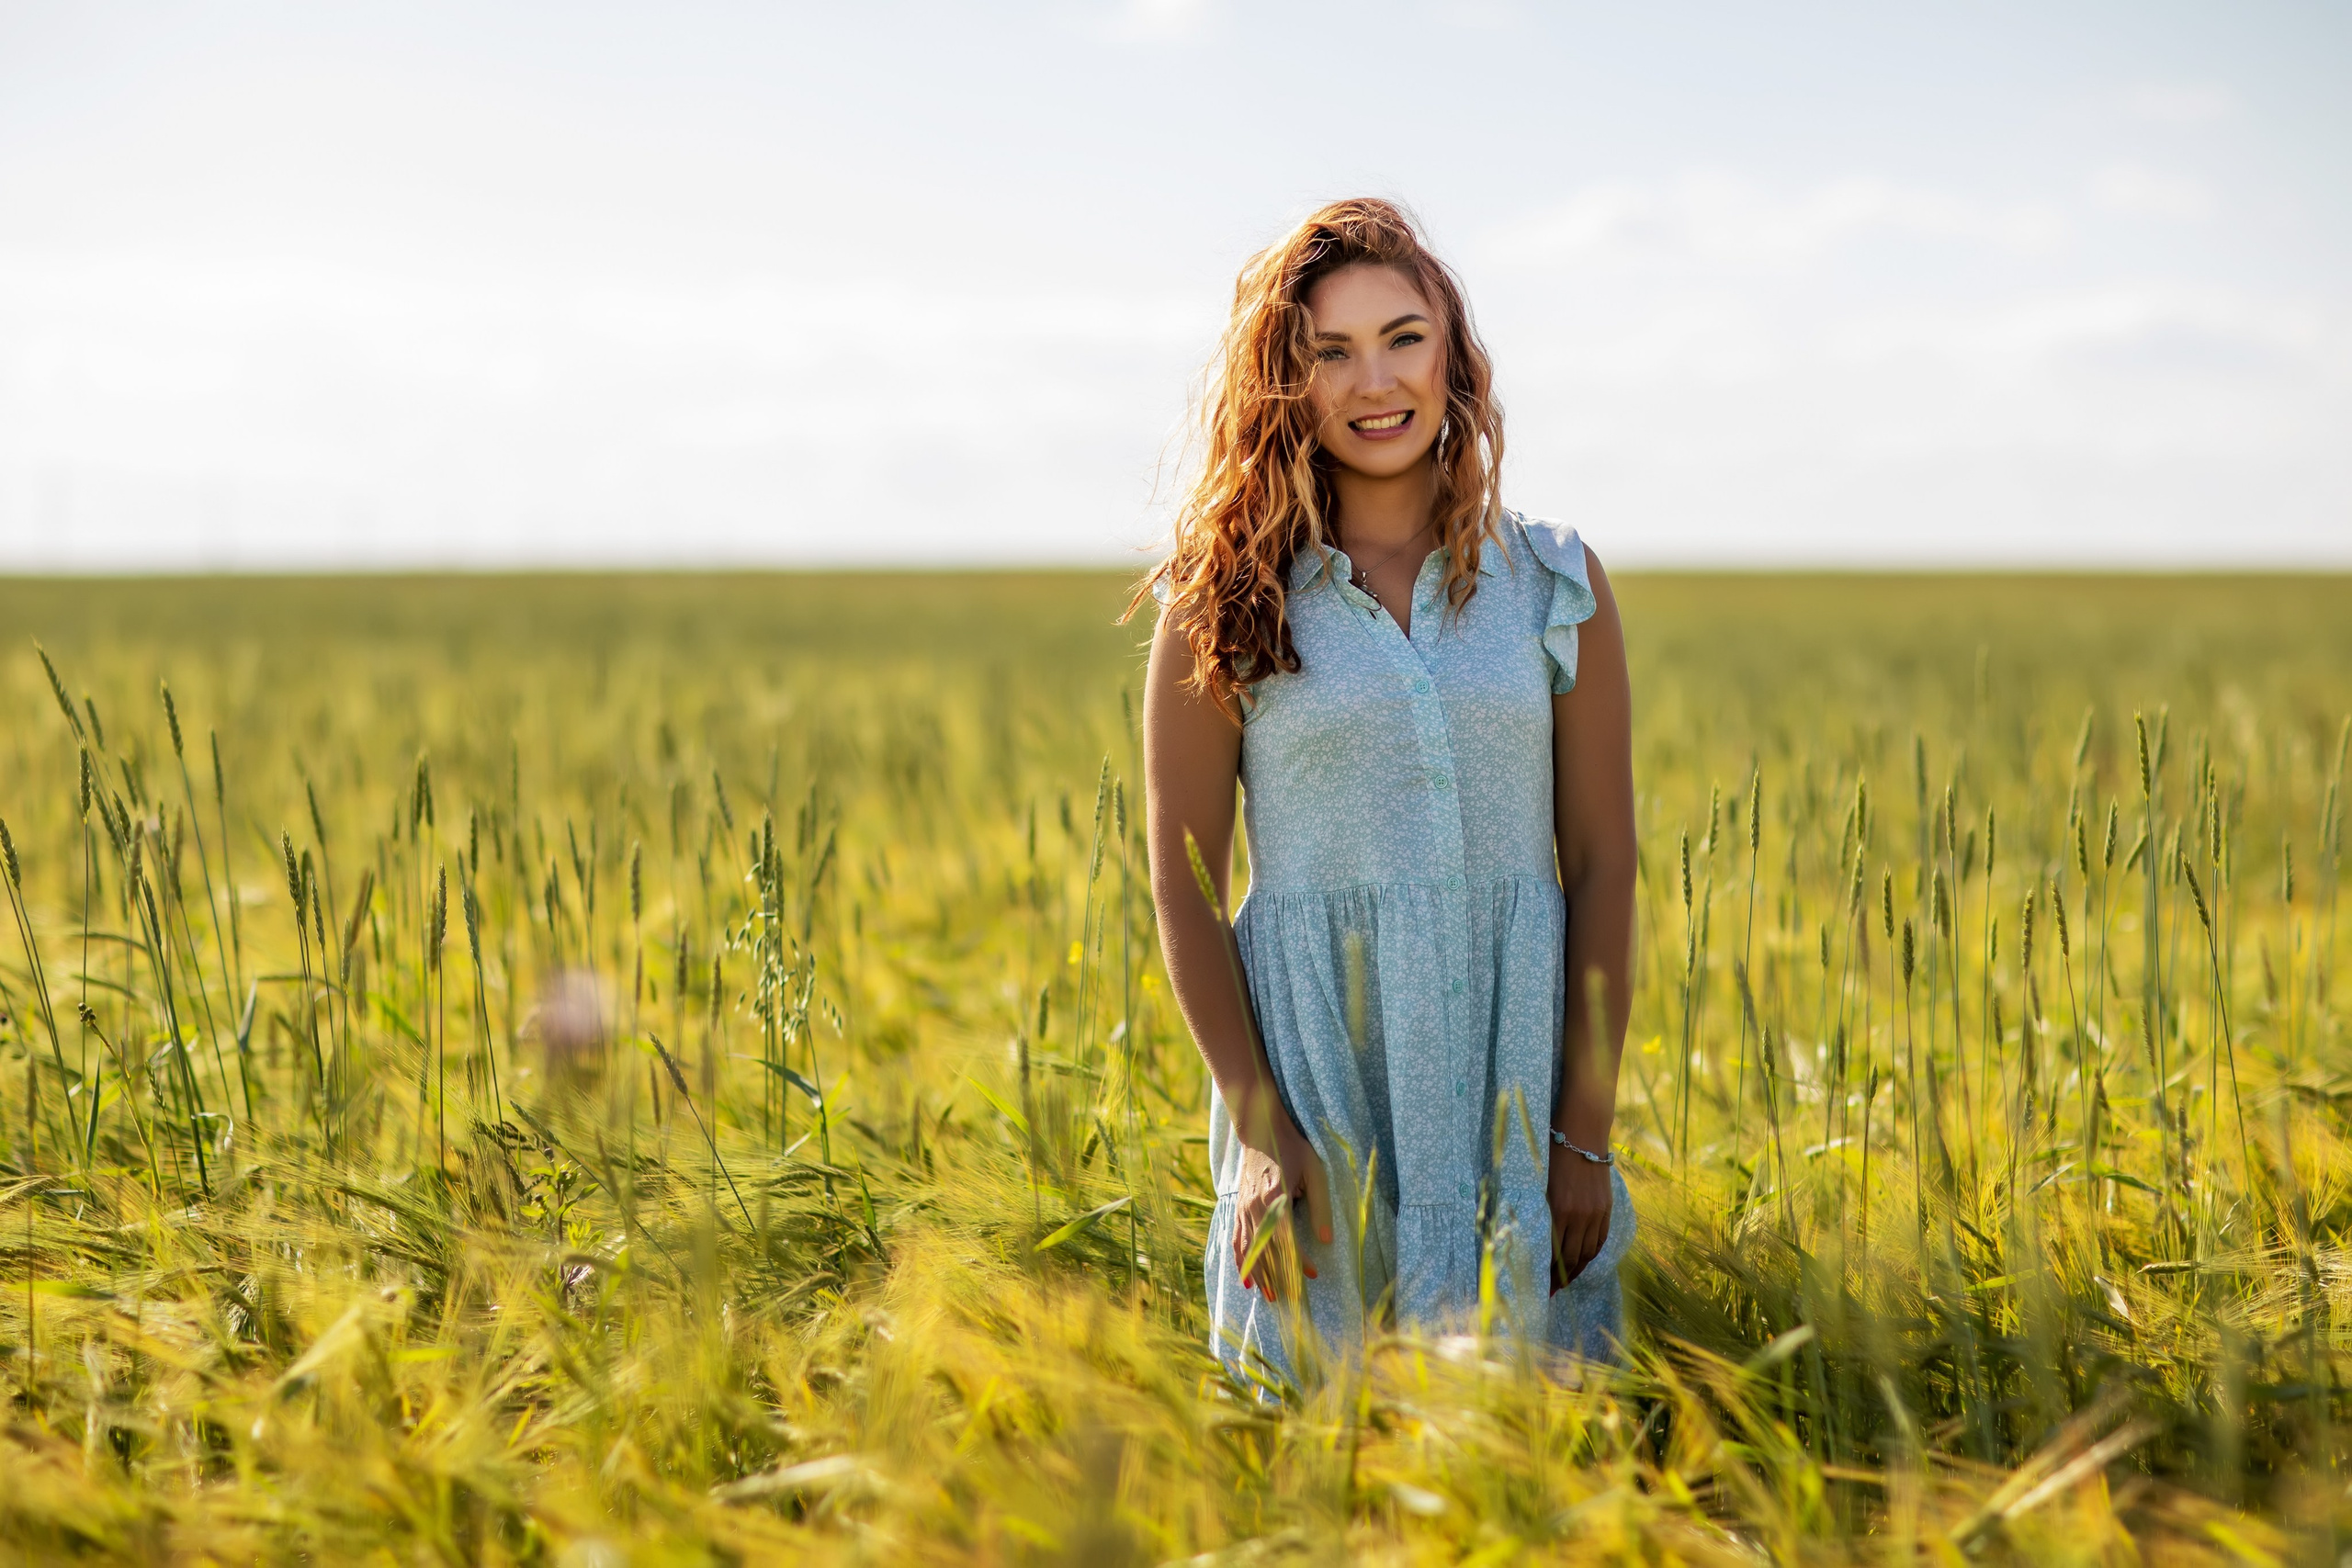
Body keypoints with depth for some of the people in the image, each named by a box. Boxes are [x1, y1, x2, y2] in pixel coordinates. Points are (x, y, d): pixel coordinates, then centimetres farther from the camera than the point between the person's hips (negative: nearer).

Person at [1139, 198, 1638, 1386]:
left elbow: (1602, 865, 4)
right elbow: (1183, 890, 0)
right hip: (1317, 1060, -1)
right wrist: (1260, 1131, -9)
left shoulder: (1554, 583, 6)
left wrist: (1587, 1132, -3)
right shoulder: (1228, 605, 1)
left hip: (1517, 1061, 2)